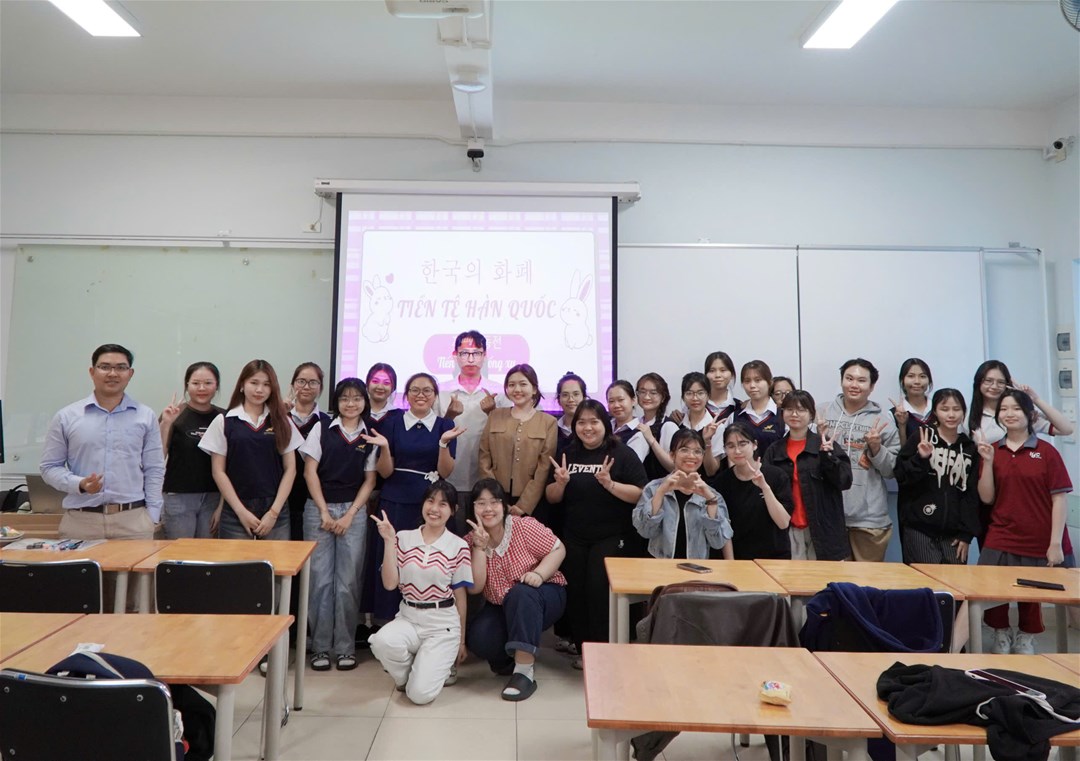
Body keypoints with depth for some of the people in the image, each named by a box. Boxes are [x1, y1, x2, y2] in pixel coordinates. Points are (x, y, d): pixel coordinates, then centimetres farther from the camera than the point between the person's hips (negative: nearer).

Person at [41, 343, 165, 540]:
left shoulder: (146, 416, 7)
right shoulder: (66, 417, 7)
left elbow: (154, 470, 7)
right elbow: (50, 467, 8)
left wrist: (152, 518, 1)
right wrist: (80, 484, -11)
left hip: (133, 519, 0)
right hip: (80, 520, 0)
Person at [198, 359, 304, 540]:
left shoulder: (282, 422, 7)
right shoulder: (224, 422, 3)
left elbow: (290, 469, 5)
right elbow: (218, 471, 1)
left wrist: (274, 512, -3)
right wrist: (241, 511, -5)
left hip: (275, 513, 1)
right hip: (235, 513, -1)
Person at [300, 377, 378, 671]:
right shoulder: (321, 429, 2)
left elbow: (369, 481, 4)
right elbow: (310, 472, 0)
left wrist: (349, 515, -5)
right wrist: (325, 512, -6)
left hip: (354, 511, 1)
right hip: (319, 509, 0)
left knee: (348, 581, 1)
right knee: (320, 579, 1)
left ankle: (346, 646, 13)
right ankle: (320, 646, 12)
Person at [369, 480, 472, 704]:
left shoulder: (458, 546, -4)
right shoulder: (403, 538, 1)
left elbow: (460, 596, 2)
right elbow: (390, 583, -6)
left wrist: (461, 640, 6)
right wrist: (389, 541, -12)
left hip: (443, 625, -2)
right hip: (408, 618, 2)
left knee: (420, 693, -19)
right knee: (382, 641, -32)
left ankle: (442, 664, 17)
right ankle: (407, 675, 3)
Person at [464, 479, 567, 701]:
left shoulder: (524, 526, -17)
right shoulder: (470, 542, -9)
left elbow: (558, 549, -12)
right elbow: (474, 588, -18)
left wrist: (539, 574, -29)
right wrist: (480, 547, -26)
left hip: (543, 596, -3)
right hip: (501, 607, 4)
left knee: (521, 594, -38)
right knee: (477, 638, -24)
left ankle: (524, 670, -33)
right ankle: (523, 657, 5)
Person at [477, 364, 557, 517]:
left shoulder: (548, 422, 3)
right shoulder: (495, 416, 9)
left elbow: (544, 469, -4)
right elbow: (484, 460, 4)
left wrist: (523, 505, -11)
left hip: (532, 504, -1)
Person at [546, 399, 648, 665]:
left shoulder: (622, 454, -7)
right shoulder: (568, 454, 6)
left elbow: (641, 495, -13)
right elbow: (552, 498, 9)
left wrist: (609, 484, -25)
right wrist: (560, 482, -13)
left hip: (612, 538, -4)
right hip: (574, 538, 5)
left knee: (600, 590, -11)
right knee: (575, 592, 7)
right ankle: (583, 648, 25)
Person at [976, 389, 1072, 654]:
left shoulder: (1046, 452, -3)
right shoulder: (993, 451, 4)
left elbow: (1058, 499, -4)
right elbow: (987, 498, 1)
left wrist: (1055, 544, -8)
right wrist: (988, 462, -10)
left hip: (1037, 543, -2)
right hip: (999, 542, 2)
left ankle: (1025, 638, 35)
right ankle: (1001, 634, 27)